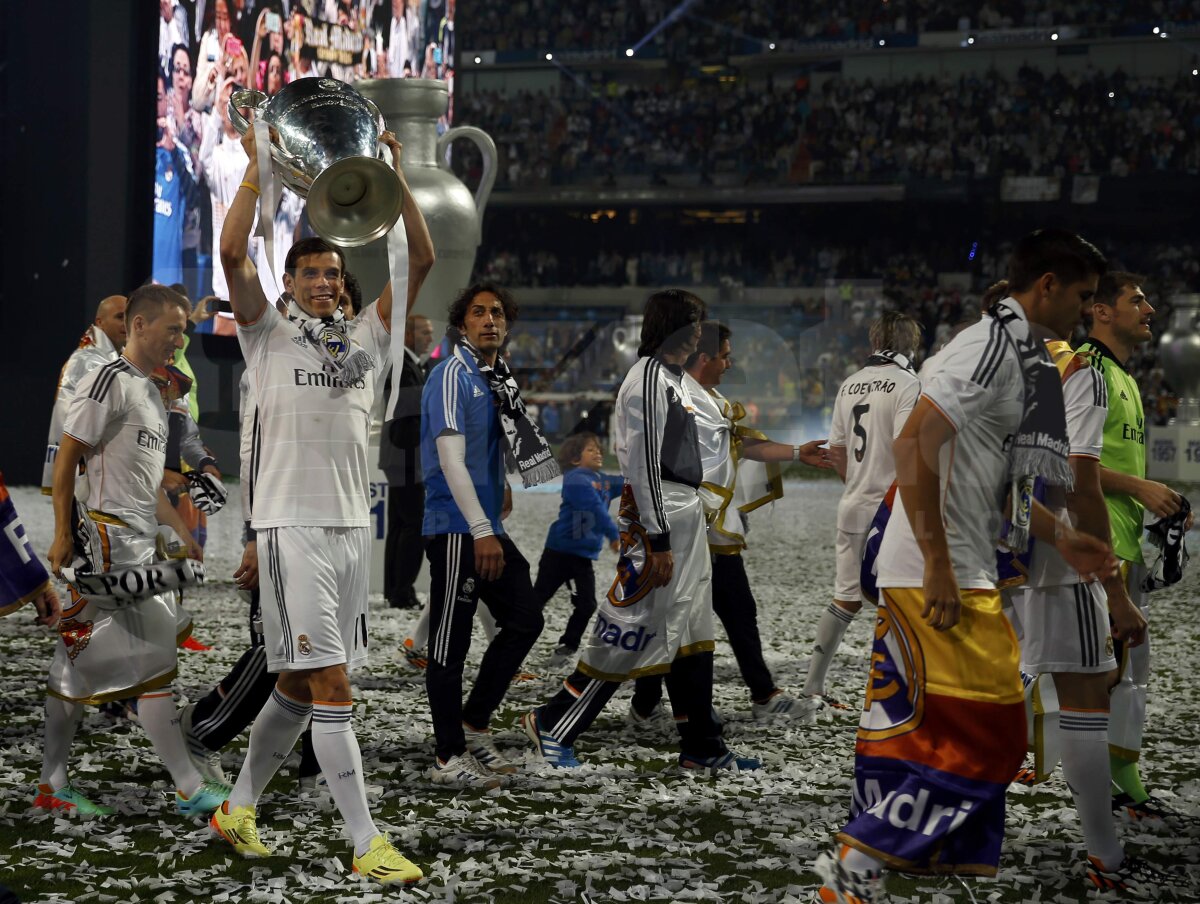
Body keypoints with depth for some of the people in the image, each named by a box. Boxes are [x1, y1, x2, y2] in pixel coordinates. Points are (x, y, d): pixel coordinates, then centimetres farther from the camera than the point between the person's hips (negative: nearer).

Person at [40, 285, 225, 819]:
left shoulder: (150, 391, 19)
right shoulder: (109, 383, -10)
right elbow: (66, 459, -12)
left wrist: (180, 530, 23)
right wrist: (63, 534, -16)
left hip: (140, 543, 9)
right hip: (111, 539, -9)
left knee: (80, 664, 11)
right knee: (155, 663, -8)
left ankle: (53, 785, 16)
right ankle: (190, 790, -5)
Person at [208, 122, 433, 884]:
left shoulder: (367, 335, 13)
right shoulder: (269, 336, 2)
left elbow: (422, 258, 7)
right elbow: (233, 254, -12)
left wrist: (395, 173, 0)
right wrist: (257, 167, -11)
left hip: (353, 526, 6)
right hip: (293, 527, -6)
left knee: (299, 687, 13)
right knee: (331, 686, -10)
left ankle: (239, 809, 28)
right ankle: (367, 843, -11)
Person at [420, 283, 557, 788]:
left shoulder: (499, 380, 15)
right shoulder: (453, 375, -12)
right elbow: (451, 458, -19)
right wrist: (481, 531, -22)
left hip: (488, 528, 9)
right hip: (457, 528, -9)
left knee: (525, 619, 12)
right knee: (450, 643, -3)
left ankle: (474, 726, 23)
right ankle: (449, 758, 3)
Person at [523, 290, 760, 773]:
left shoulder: (674, 378, 17)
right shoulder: (649, 377, -14)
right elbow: (644, 462, -19)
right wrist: (659, 540, -21)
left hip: (685, 514, 10)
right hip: (657, 515, -10)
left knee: (691, 634, 11)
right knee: (634, 630, -7)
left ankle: (702, 746, 15)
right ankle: (552, 725, 2)